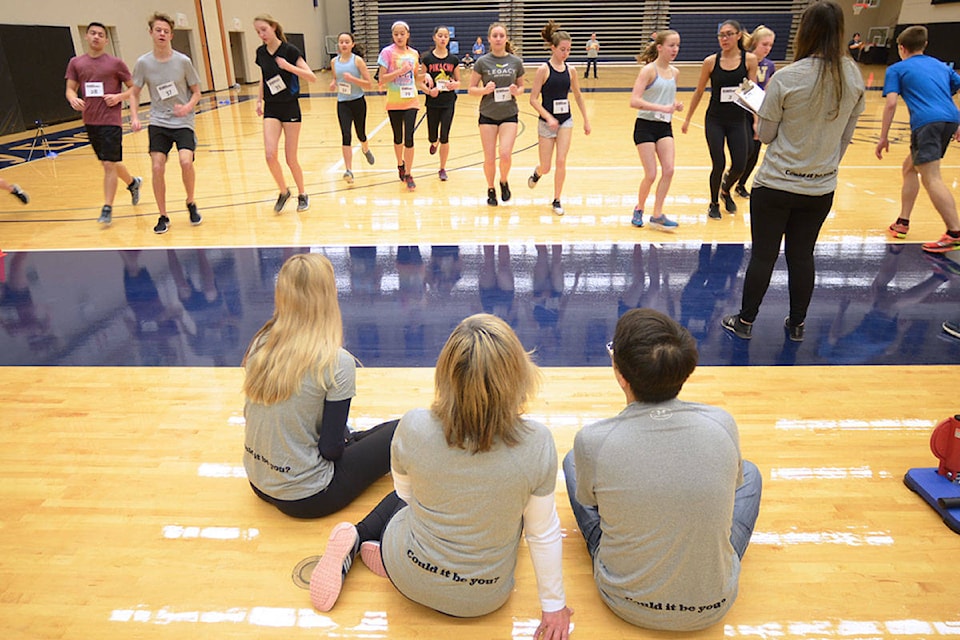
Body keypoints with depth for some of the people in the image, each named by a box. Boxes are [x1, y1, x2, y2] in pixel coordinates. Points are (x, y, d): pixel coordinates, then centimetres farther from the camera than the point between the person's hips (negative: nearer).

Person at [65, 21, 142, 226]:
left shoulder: (115, 63, -2)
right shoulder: (76, 63, 8)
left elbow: (133, 88, 3)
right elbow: (70, 89, 9)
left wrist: (119, 97, -15)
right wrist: (73, 99, -13)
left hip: (111, 121, -5)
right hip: (90, 121, 5)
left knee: (109, 165, -9)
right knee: (110, 163, 15)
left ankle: (107, 209, -3)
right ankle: (133, 183, 43)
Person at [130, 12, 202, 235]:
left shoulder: (183, 61, -6)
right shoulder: (143, 62, -1)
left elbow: (196, 91, 3)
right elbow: (135, 93, 8)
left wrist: (188, 107, -17)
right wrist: (134, 117, -7)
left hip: (183, 122, -2)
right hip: (158, 122, 2)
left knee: (186, 161, -23)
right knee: (157, 168, -8)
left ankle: (191, 204, 5)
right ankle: (163, 217, 7)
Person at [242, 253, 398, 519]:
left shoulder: (259, 345, -6)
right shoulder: (336, 362, -24)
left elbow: (250, 414, 7)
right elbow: (330, 449, -19)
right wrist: (342, 442, 5)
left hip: (258, 483, 7)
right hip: (305, 499, -7)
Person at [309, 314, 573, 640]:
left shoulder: (413, 427, -27)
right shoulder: (537, 443, -28)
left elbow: (405, 492, -5)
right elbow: (543, 533, -15)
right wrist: (554, 605, 2)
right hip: (484, 598, -1)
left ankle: (354, 540, 17)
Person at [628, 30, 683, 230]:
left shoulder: (674, 72, 10)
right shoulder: (649, 70, -10)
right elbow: (634, 101, -21)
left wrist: (676, 105, 3)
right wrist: (662, 108, -27)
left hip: (665, 126, 6)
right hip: (645, 126, -6)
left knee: (669, 170, -8)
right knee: (651, 175, -5)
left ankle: (657, 215, 2)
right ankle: (639, 209, 22)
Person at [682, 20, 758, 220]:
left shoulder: (749, 59, -3)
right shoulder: (711, 61, -4)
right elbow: (699, 92, 7)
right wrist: (688, 119, 11)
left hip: (738, 121, 1)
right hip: (715, 121, -1)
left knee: (739, 166, 0)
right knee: (718, 165, -5)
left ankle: (726, 190, 35)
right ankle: (714, 203, 20)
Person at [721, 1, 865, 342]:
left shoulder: (786, 78, -15)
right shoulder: (854, 77, 0)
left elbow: (765, 135, -7)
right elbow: (846, 137, 7)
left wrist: (760, 123, 14)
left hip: (777, 184, -4)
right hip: (821, 187, 4)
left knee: (763, 255, 6)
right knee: (802, 255, 15)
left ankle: (744, 322, 20)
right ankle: (797, 325, 28)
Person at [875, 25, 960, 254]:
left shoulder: (897, 69, 10)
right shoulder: (941, 66, 27)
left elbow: (891, 103, -2)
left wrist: (883, 138, 0)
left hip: (927, 123, -7)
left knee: (931, 178, -14)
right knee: (910, 167, 23)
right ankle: (902, 222, 27)